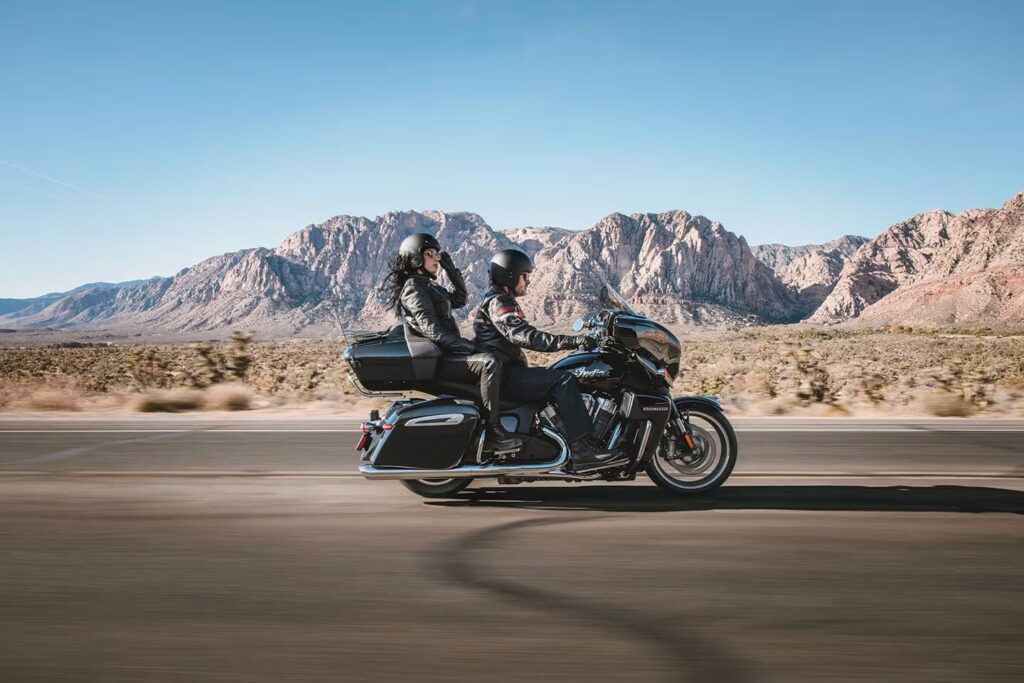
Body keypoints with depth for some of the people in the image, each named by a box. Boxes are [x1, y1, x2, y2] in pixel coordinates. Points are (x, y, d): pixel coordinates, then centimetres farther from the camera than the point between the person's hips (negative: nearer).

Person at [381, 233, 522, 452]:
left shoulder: (429, 286, 21)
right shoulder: (413, 288, -9)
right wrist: (467, 345, -23)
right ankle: (493, 433, -31)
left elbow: (459, 299, 29)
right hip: (436, 360, -11)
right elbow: (431, 330, -20)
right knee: (490, 363, -30)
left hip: (444, 354, 11)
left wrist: (452, 270, 16)